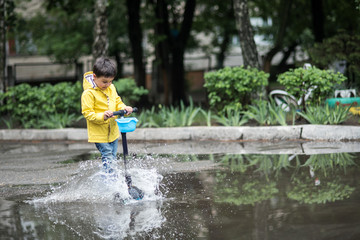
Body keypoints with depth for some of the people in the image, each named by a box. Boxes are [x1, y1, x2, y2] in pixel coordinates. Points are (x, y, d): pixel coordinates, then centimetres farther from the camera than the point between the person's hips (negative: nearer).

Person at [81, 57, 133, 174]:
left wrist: (124, 108, -7)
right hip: (99, 134, -7)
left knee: (113, 158, 14)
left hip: (113, 132, 7)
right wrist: (102, 116, -33)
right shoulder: (89, 93, -18)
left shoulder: (111, 88, 6)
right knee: (107, 158, -11)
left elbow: (117, 102, 16)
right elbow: (87, 113, -18)